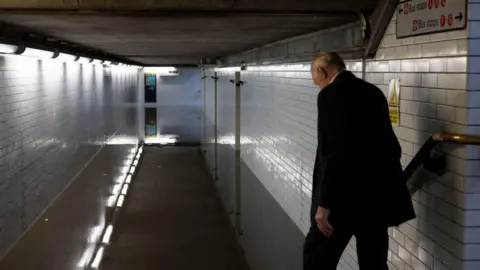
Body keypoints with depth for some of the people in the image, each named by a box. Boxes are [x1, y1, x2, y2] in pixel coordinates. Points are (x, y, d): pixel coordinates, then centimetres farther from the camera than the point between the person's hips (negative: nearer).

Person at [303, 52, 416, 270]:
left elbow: (333, 152, -20)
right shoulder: (374, 92, 12)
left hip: (344, 198, -8)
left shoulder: (331, 93, -12)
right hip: (378, 194, 8)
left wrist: (324, 203, -18)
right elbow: (389, 145, 16)